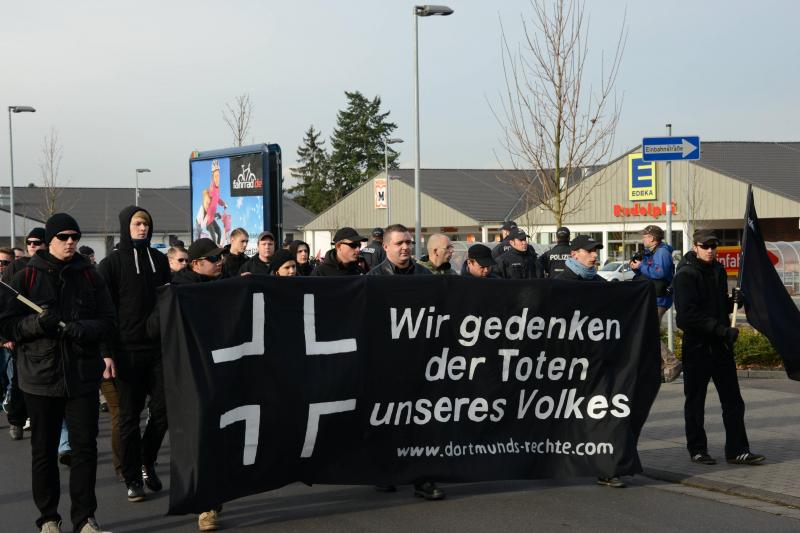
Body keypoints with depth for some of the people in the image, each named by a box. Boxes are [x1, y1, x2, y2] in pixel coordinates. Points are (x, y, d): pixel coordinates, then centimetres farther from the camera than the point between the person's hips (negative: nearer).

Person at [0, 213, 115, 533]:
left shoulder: (90, 277, 6)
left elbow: (107, 322, 3)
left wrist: (81, 329, -17)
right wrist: (37, 323, -20)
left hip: (83, 376, 1)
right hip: (41, 377, -1)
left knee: (85, 446, 2)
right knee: (44, 450, 8)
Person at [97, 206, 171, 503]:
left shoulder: (159, 260, 11)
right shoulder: (111, 264, -1)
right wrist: (107, 352, -12)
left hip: (158, 347, 3)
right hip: (126, 351, -3)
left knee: (163, 409, 1)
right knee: (129, 417, 3)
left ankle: (147, 462, 23)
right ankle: (133, 479, 11)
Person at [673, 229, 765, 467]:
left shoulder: (718, 270, 12)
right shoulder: (685, 275, -11)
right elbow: (689, 315, -19)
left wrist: (735, 300, 0)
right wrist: (722, 330, -23)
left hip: (721, 345, 7)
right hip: (697, 345, -7)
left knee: (733, 401, 5)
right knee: (695, 401, 5)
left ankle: (737, 450, 9)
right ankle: (697, 450, 15)